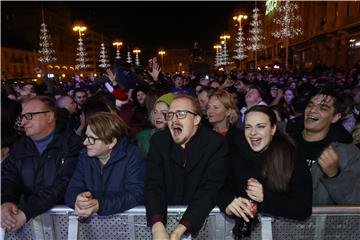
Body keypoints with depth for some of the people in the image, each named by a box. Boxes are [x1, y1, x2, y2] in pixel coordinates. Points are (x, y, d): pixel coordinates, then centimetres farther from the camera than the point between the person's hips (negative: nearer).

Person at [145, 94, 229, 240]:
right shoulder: (159, 140, -3)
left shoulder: (216, 144, -11)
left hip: (201, 219, -1)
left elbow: (209, 190, -17)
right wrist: (158, 227, -25)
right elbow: (153, 185, -10)